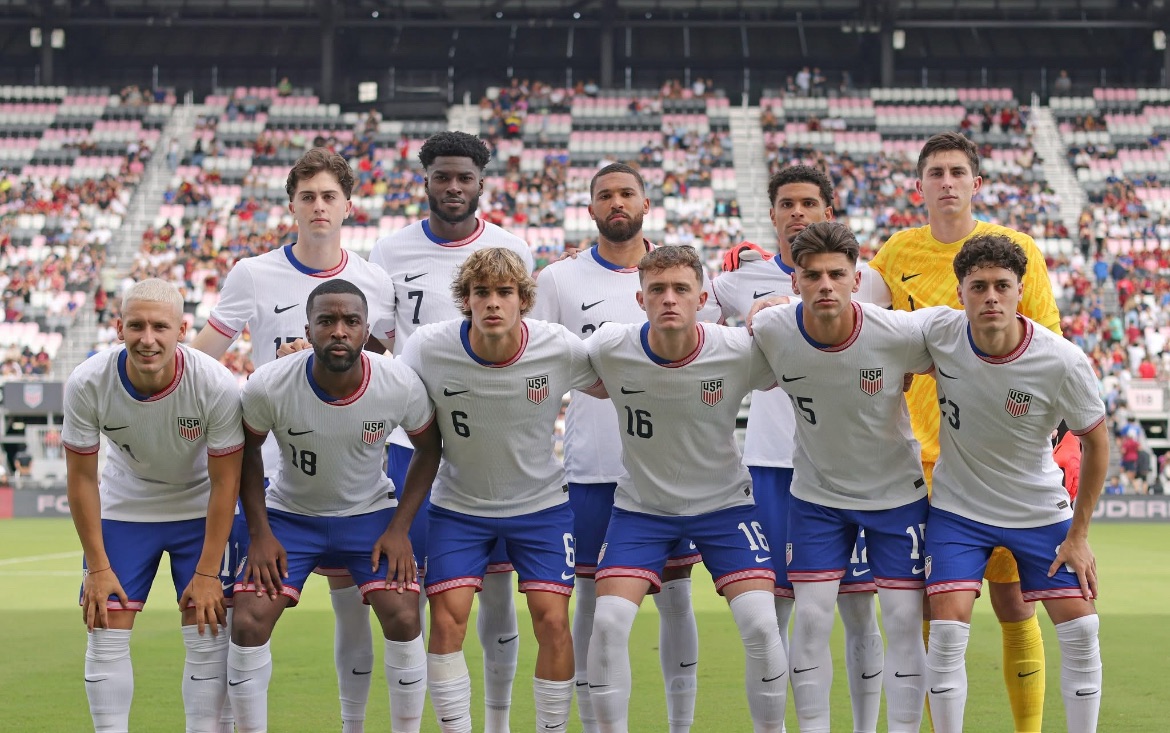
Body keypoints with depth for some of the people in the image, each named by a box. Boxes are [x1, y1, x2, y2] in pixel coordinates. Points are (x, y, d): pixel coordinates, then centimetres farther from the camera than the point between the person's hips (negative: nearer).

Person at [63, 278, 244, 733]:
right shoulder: (86, 385, -25)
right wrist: (97, 566, -11)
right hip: (123, 510, 1)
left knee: (208, 635, -6)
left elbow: (225, 481, -18)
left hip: (200, 509, -1)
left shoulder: (217, 386, -29)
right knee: (106, 633, -4)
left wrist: (208, 572, -16)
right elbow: (81, 477, -12)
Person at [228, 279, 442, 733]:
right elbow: (247, 449, -4)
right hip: (290, 512, 0)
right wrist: (259, 533, -8)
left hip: (369, 513, 0)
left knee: (404, 620, -16)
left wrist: (399, 529, -8)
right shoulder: (268, 386, -24)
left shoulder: (401, 386, -22)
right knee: (248, 624, -14)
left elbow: (428, 448, -2)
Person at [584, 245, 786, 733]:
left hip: (723, 503, -1)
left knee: (761, 625, -13)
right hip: (640, 505, 1)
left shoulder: (741, 351, -20)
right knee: (608, 622, -14)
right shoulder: (609, 349, -18)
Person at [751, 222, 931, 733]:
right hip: (816, 494, 1)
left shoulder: (900, 334, -25)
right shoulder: (769, 331, -19)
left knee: (904, 623, -2)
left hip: (897, 493, -1)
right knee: (811, 619, -3)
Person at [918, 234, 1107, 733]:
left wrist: (1078, 535, -6)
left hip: (1040, 510, 0)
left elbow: (1096, 441, -8)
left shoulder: (1063, 361, -23)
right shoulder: (937, 332, -19)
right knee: (947, 631, -12)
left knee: (1080, 631, -3)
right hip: (958, 507, 0)